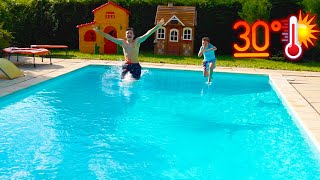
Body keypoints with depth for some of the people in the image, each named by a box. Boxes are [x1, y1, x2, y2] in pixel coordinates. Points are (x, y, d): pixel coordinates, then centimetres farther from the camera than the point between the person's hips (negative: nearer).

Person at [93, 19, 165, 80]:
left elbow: (147, 34, -9)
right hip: (126, 65, 2)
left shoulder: (137, 41, 1)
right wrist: (98, 31, 4)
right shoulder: (122, 42, 8)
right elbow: (110, 37, 8)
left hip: (135, 66, -2)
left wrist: (157, 26, -19)